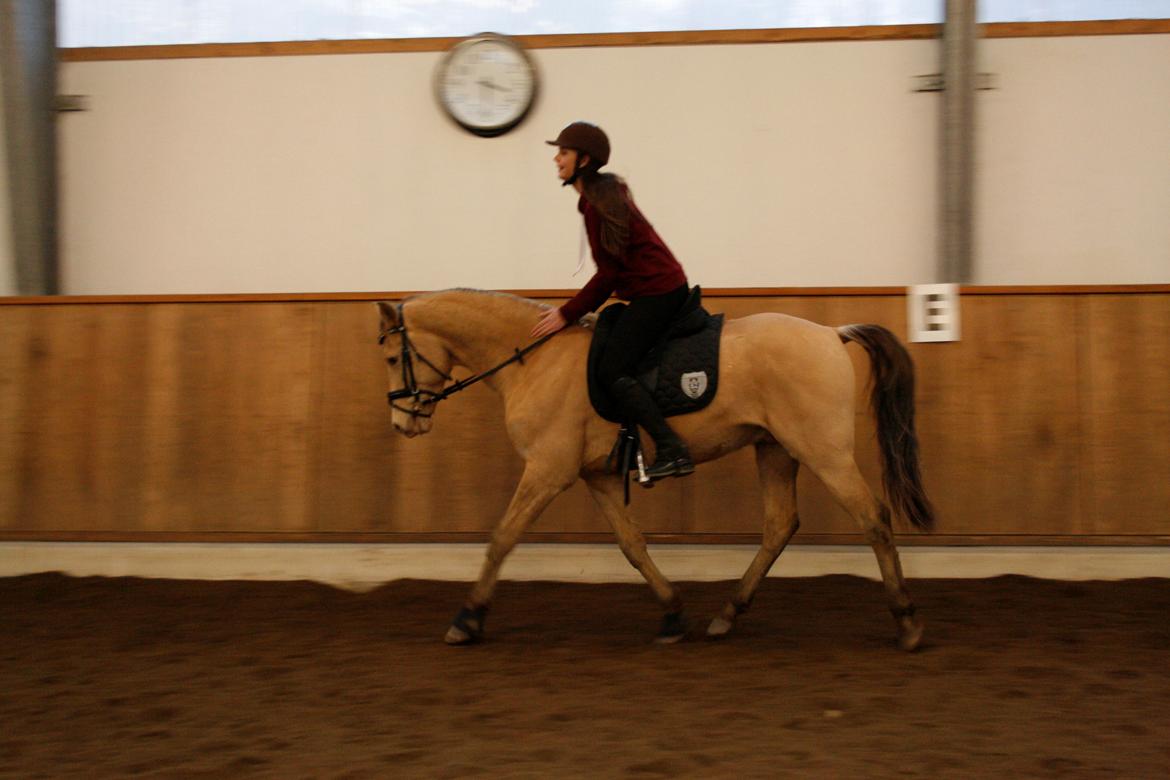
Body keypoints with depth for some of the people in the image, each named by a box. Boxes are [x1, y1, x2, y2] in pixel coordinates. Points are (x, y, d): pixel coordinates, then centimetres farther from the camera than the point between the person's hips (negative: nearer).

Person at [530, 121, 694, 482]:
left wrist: (567, 314, -12)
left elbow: (607, 275, -17)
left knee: (611, 371, -14)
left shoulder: (597, 204, -15)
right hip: (662, 290, 11)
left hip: (655, 294, -11)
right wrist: (577, 309, 20)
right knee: (616, 367, 17)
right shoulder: (607, 191, 15)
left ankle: (672, 451, -20)